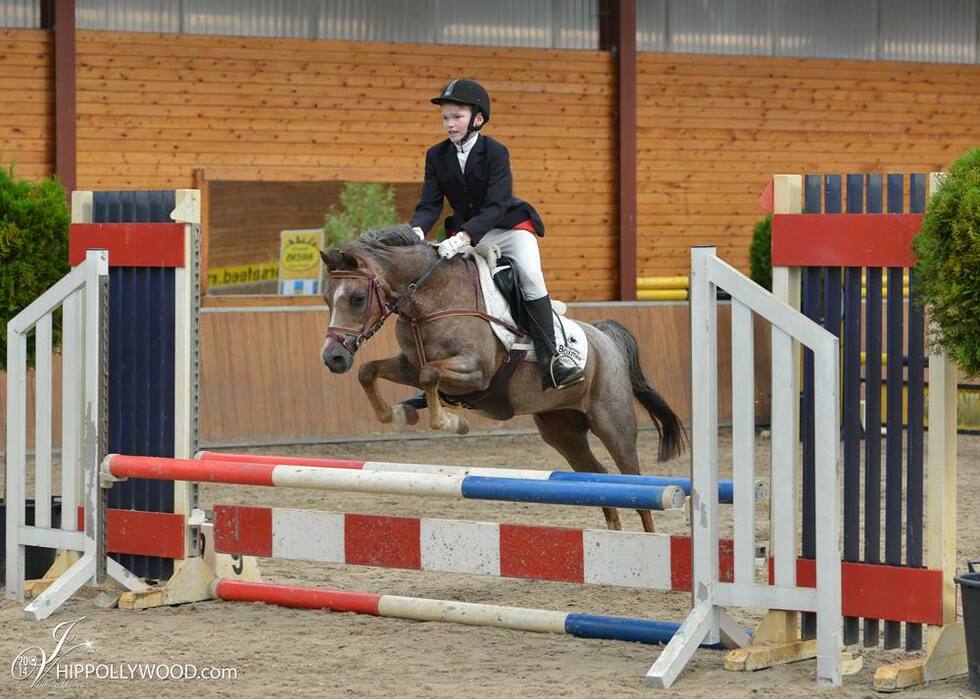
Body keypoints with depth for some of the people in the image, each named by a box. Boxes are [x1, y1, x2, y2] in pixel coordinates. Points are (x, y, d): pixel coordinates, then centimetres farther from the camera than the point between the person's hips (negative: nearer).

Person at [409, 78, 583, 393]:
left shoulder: (495, 152, -17)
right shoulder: (436, 156, -3)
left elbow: (495, 206, -25)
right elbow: (430, 205, -6)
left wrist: (464, 237, -39)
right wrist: (417, 230, -29)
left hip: (508, 227, -5)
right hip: (464, 233, 5)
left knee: (531, 276, -26)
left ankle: (549, 359, -24)